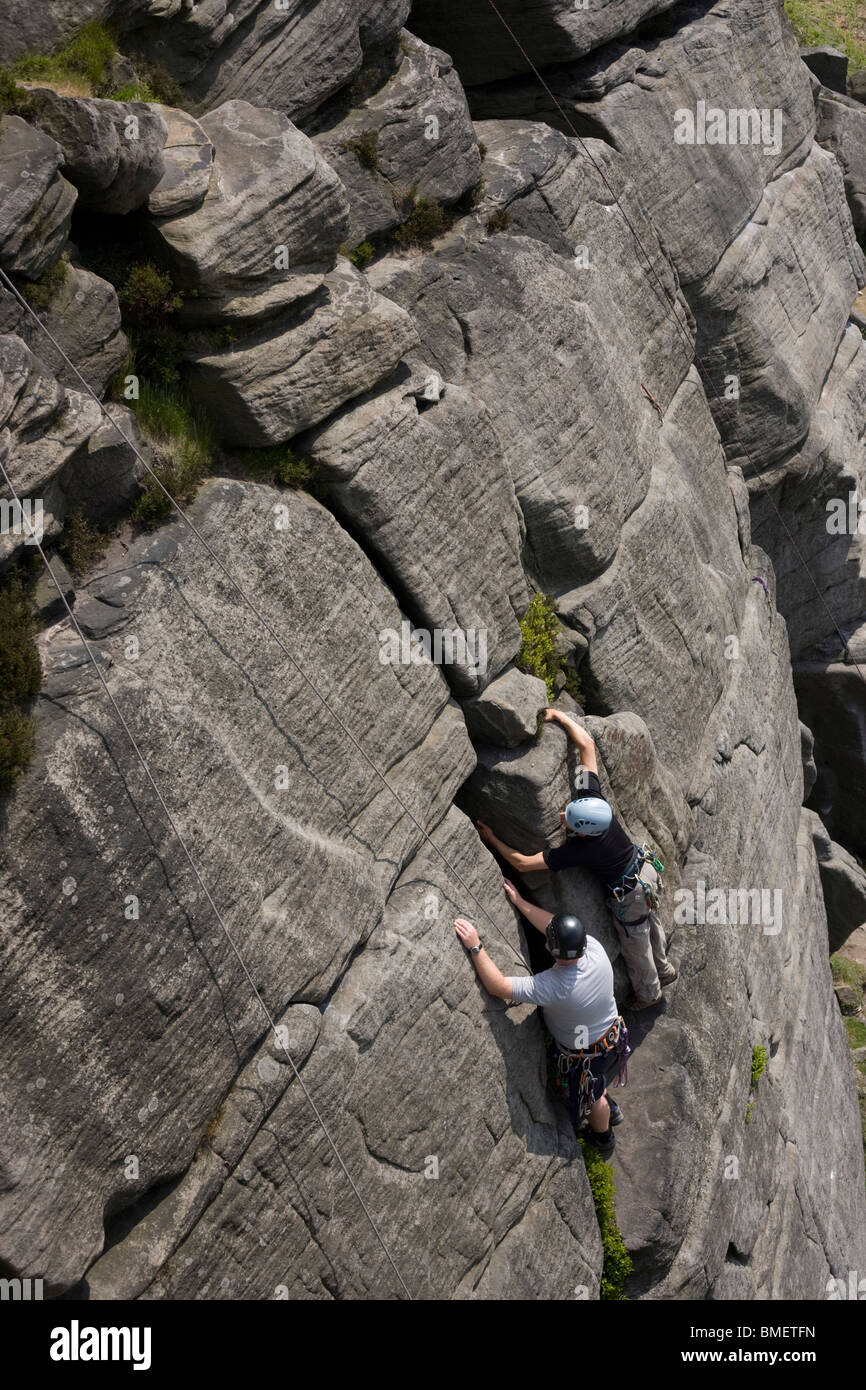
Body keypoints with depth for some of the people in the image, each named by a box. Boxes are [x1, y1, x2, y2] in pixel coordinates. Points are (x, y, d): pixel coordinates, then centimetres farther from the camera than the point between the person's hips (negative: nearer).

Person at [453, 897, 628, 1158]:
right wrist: (520, 902, -2)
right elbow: (551, 924, -9)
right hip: (612, 1034, 5)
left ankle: (603, 1139, 55)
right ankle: (610, 1110, 62)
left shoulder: (553, 985, -42)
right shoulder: (595, 949, -27)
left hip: (584, 1054, -5)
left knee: (590, 1096, 26)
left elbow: (497, 987, -37)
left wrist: (475, 947, -31)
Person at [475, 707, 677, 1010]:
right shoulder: (592, 797, -25)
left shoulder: (576, 851, -36)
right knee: (651, 924, 31)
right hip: (647, 870, 7)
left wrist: (492, 840, -23)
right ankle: (664, 971, 57)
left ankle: (648, 993, 46)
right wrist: (557, 716, -18)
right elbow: (586, 743, -22)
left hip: (630, 896, -7)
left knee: (635, 946, 20)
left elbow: (523, 863, -32)